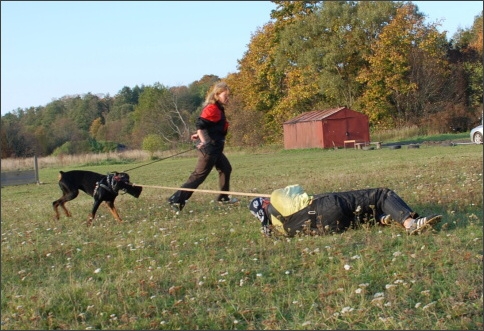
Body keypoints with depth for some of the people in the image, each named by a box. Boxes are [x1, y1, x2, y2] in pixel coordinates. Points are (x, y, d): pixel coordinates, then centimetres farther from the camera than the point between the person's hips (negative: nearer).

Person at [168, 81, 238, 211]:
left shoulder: (218, 109, 14)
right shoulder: (212, 108, -16)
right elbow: (200, 124, -26)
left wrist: (200, 135, 9)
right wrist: (204, 141, -32)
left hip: (215, 148, 11)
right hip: (209, 148, -11)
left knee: (225, 168, 21)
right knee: (199, 175, -10)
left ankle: (223, 197, 33)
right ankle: (177, 199, -10)